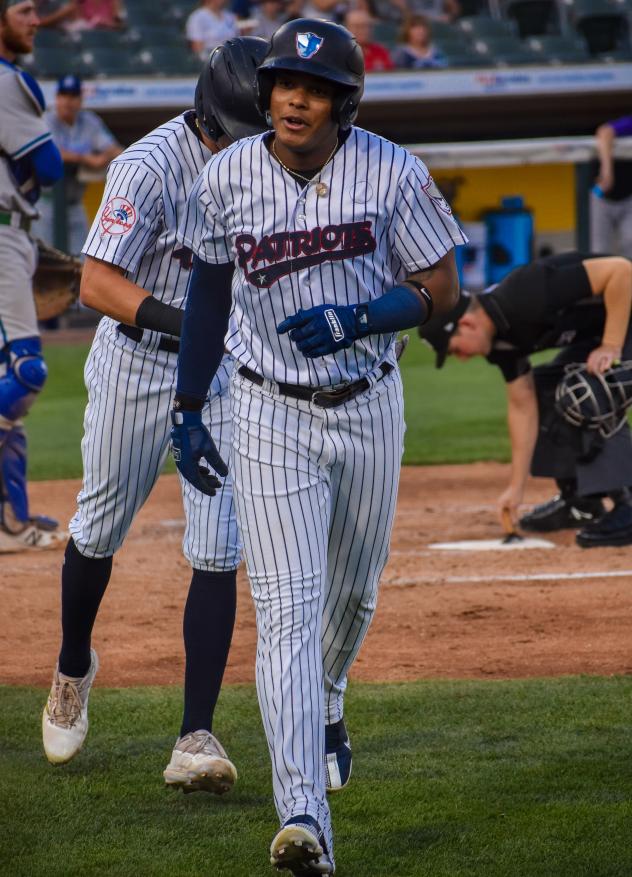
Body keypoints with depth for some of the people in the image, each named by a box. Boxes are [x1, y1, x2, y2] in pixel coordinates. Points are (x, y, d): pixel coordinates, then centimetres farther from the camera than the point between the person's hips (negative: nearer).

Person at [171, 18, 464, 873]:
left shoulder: (393, 174, -10)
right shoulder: (227, 177, -6)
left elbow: (440, 287, -6)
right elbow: (209, 290, 7)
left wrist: (355, 319, -24)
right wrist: (187, 411, 6)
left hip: (368, 408, 1)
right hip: (271, 416, -1)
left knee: (353, 591, 19)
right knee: (286, 607, -13)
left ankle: (324, 705, 54)